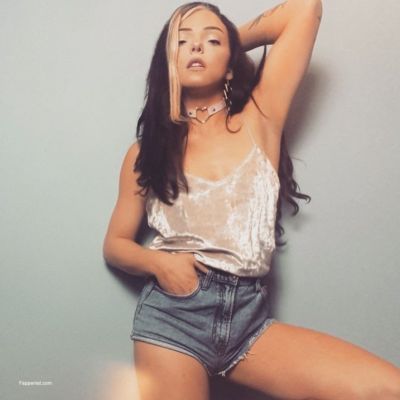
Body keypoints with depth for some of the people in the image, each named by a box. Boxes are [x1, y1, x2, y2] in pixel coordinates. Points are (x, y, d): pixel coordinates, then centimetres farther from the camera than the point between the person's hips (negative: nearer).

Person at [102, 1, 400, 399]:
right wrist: (157, 261, -8)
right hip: (172, 314, -1)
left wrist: (236, 39, 15)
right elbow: (114, 244, 12)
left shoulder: (258, 120, 4)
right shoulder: (146, 151, 7)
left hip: (250, 316, 1)